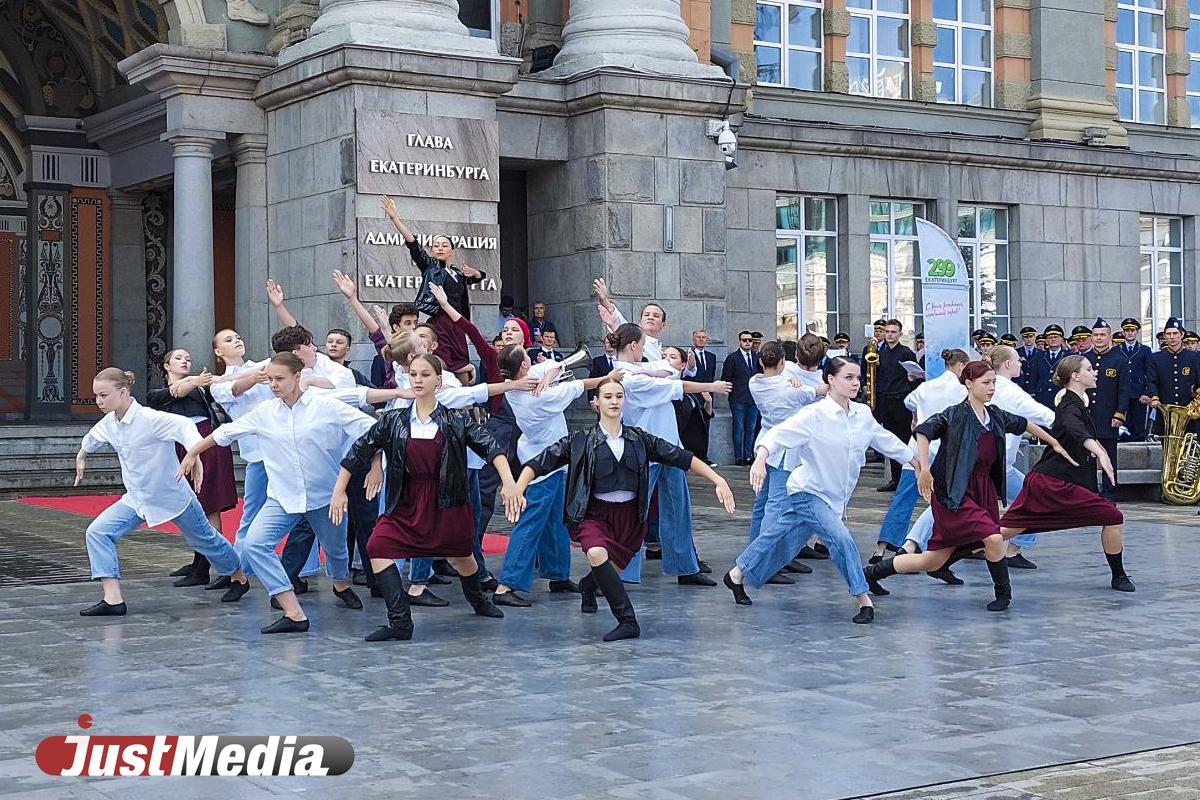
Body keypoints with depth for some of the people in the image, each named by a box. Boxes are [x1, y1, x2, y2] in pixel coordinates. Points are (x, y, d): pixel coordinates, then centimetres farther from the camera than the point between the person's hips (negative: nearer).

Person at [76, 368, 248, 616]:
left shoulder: (149, 419, -28)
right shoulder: (109, 423, -4)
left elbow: (183, 425, -45)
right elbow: (93, 437, 20)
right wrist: (81, 456, 39)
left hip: (171, 495, -6)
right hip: (136, 499, 6)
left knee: (203, 538, 14)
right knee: (97, 533, -11)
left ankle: (238, 578, 41)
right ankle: (113, 600, -13)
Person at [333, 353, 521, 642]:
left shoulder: (456, 420, -6)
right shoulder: (393, 420, -2)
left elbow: (489, 445, -15)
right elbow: (360, 450, 3)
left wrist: (508, 481, -30)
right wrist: (339, 490, 1)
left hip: (449, 503, -1)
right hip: (406, 504, 1)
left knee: (461, 557, 15)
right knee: (377, 547, -20)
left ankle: (478, 600, 50)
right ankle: (400, 621, -17)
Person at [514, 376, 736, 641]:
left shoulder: (639, 439, 1)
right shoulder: (581, 441, -6)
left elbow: (681, 457, 1)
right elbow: (541, 462, -9)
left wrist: (718, 480, -6)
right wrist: (518, 489, -25)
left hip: (630, 516, 3)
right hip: (594, 513, -3)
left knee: (612, 570, 12)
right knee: (597, 554, -32)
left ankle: (588, 585, 52)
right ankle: (628, 622, -25)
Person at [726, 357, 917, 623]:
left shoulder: (863, 414, -1)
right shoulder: (815, 414, -19)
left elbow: (886, 440, 14)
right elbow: (778, 433, -28)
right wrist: (760, 459, -45)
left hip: (835, 496, 7)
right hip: (808, 491, -7)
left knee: (788, 540, 16)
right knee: (841, 539, -21)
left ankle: (738, 575, 34)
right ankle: (863, 600, -10)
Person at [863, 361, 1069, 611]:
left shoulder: (995, 416, 10)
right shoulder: (956, 415, -11)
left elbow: (1024, 424, 27)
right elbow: (923, 431, -21)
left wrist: (1054, 443, 33)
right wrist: (924, 469, -30)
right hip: (954, 493, -7)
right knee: (993, 537, -21)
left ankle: (871, 572, 21)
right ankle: (1003, 592, 4)